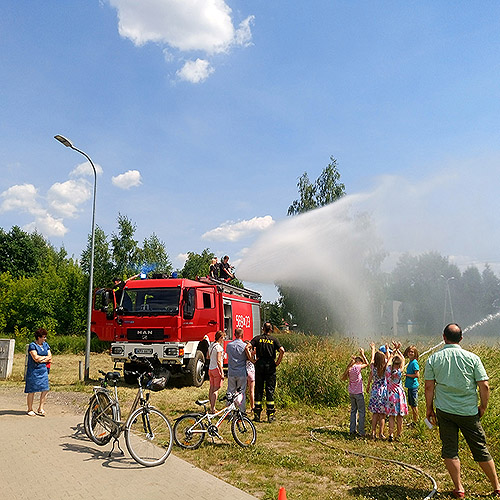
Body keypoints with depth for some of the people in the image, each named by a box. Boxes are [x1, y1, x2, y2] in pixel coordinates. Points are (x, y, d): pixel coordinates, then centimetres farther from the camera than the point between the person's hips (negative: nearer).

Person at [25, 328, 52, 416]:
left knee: (45, 390, 1)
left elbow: (50, 358, 7)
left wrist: (41, 359, -9)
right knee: (32, 390, 1)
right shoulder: (32, 345, -8)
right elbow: (36, 358, -19)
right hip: (33, 371, -6)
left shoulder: (46, 345, 12)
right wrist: (45, 357, -4)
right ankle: (30, 409, 14)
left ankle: (40, 409, 12)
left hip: (43, 370, 6)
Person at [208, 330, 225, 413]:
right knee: (216, 389, -3)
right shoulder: (219, 347, -17)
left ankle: (211, 407, 22)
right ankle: (213, 409, -1)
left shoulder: (211, 345, 9)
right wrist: (222, 373, -17)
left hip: (210, 368, 9)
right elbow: (218, 361, -20)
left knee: (211, 388, 14)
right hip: (217, 369, -9)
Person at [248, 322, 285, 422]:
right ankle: (270, 415, 4)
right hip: (270, 366, -1)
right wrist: (277, 362, -2)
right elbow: (282, 350, -11)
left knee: (258, 389, 7)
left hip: (259, 365, 1)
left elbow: (247, 347, -8)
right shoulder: (274, 339, 3)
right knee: (270, 390, 4)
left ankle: (257, 414, 8)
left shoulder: (257, 338, 4)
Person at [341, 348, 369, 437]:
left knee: (353, 411, 16)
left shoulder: (349, 369, 0)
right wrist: (362, 354, 8)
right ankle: (361, 432, 5)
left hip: (351, 393, 7)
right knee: (361, 411, 4)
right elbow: (366, 364, -2)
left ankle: (352, 430, 18)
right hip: (358, 393, -7)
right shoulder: (357, 367, -15)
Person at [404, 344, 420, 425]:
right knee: (411, 405, 16)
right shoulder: (410, 362, 11)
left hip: (413, 386, -9)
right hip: (410, 386, 9)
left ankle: (416, 422, 10)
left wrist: (407, 374, -14)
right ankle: (413, 421, 26)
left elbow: (417, 375, -21)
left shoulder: (414, 362, -16)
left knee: (414, 405, 0)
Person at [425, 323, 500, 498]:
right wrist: (483, 407, 9)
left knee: (450, 450, 10)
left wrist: (429, 408, 8)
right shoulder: (472, 358, -6)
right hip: (469, 412, 0)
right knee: (481, 450, 13)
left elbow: (429, 387, -3)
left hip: (444, 411, 0)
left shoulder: (433, 359, -4)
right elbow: (484, 386, -6)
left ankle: (459, 489, 14)